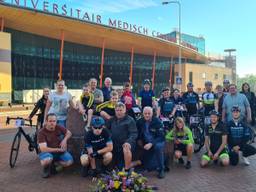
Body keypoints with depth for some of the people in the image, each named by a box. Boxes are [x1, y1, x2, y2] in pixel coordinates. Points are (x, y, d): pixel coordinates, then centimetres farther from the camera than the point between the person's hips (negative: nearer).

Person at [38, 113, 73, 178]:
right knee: (47, 160, -39)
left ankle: (53, 162, 10)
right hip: (47, 152, -4)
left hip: (59, 151, 4)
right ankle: (46, 168, 0)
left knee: (69, 162, -19)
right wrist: (58, 149, -24)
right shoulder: (41, 132, -19)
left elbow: (69, 133, 10)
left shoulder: (58, 128, -7)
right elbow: (43, 149, -25)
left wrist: (65, 140, -11)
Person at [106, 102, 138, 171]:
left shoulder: (130, 120, 0)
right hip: (114, 144, 5)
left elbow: (134, 133, -8)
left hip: (126, 143, -5)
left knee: (126, 149, -34)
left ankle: (127, 169, -23)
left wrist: (128, 141, -23)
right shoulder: (112, 120, 18)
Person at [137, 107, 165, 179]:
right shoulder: (140, 122, -3)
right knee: (147, 167, -4)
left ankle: (161, 169, -19)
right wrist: (139, 141, -8)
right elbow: (138, 135, 11)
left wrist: (151, 144, -30)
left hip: (158, 142, -3)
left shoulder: (157, 121, -15)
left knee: (158, 146, -39)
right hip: (146, 144, 3)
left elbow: (161, 136, -19)